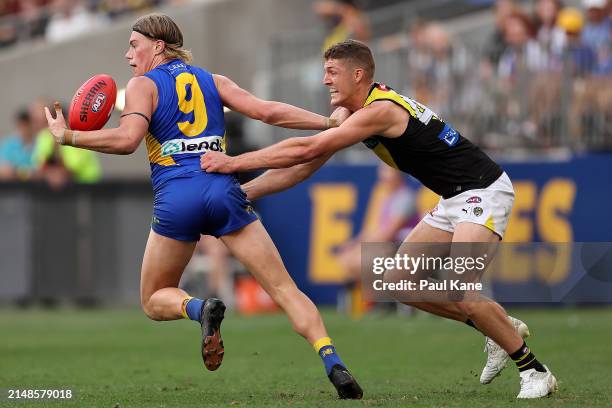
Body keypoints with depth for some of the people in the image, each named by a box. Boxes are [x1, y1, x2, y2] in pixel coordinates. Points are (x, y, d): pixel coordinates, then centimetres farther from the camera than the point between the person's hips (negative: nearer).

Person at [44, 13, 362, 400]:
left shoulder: (143, 85, 7)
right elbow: (266, 111, 7)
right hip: (224, 190, 3)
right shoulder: (214, 81, 18)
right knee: (285, 288, 2)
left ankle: (201, 308, -17)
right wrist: (328, 122, 11)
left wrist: (66, 136, -2)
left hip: (176, 198, -3)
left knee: (155, 300, 16)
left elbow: (127, 139, -9)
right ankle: (334, 365, -17)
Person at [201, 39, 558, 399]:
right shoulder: (353, 113, 7)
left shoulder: (381, 110, -23)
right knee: (398, 280, 6)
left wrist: (235, 162, -22)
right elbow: (303, 167, 10)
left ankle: (535, 371, -10)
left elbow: (307, 149, -27)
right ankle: (503, 329, 15)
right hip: (455, 199, 10)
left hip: (483, 191, -10)